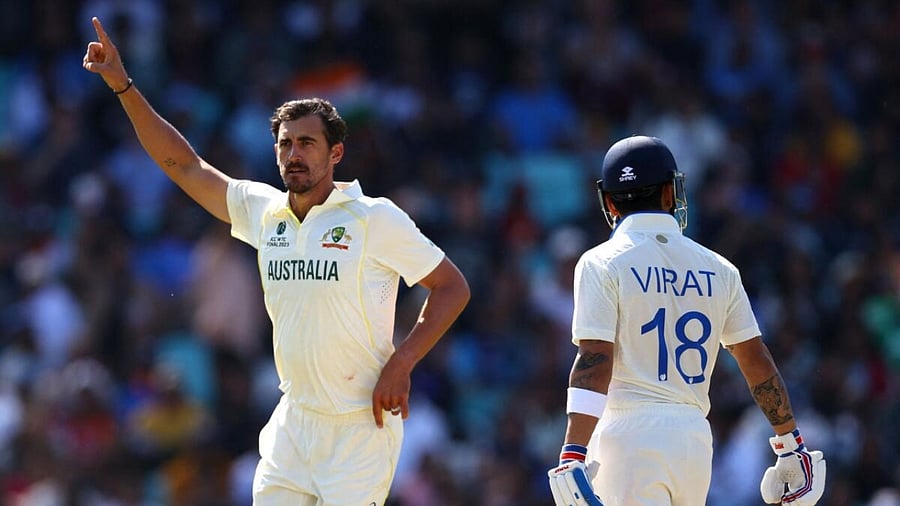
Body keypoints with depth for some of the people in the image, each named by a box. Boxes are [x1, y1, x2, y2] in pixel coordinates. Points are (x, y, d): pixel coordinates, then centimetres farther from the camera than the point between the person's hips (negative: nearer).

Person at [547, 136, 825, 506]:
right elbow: (758, 363, 13)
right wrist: (791, 444, 20)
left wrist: (573, 454, -19)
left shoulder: (602, 264, -2)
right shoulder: (718, 269, 11)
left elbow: (595, 361, -13)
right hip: (695, 436, 5)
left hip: (629, 436, -5)